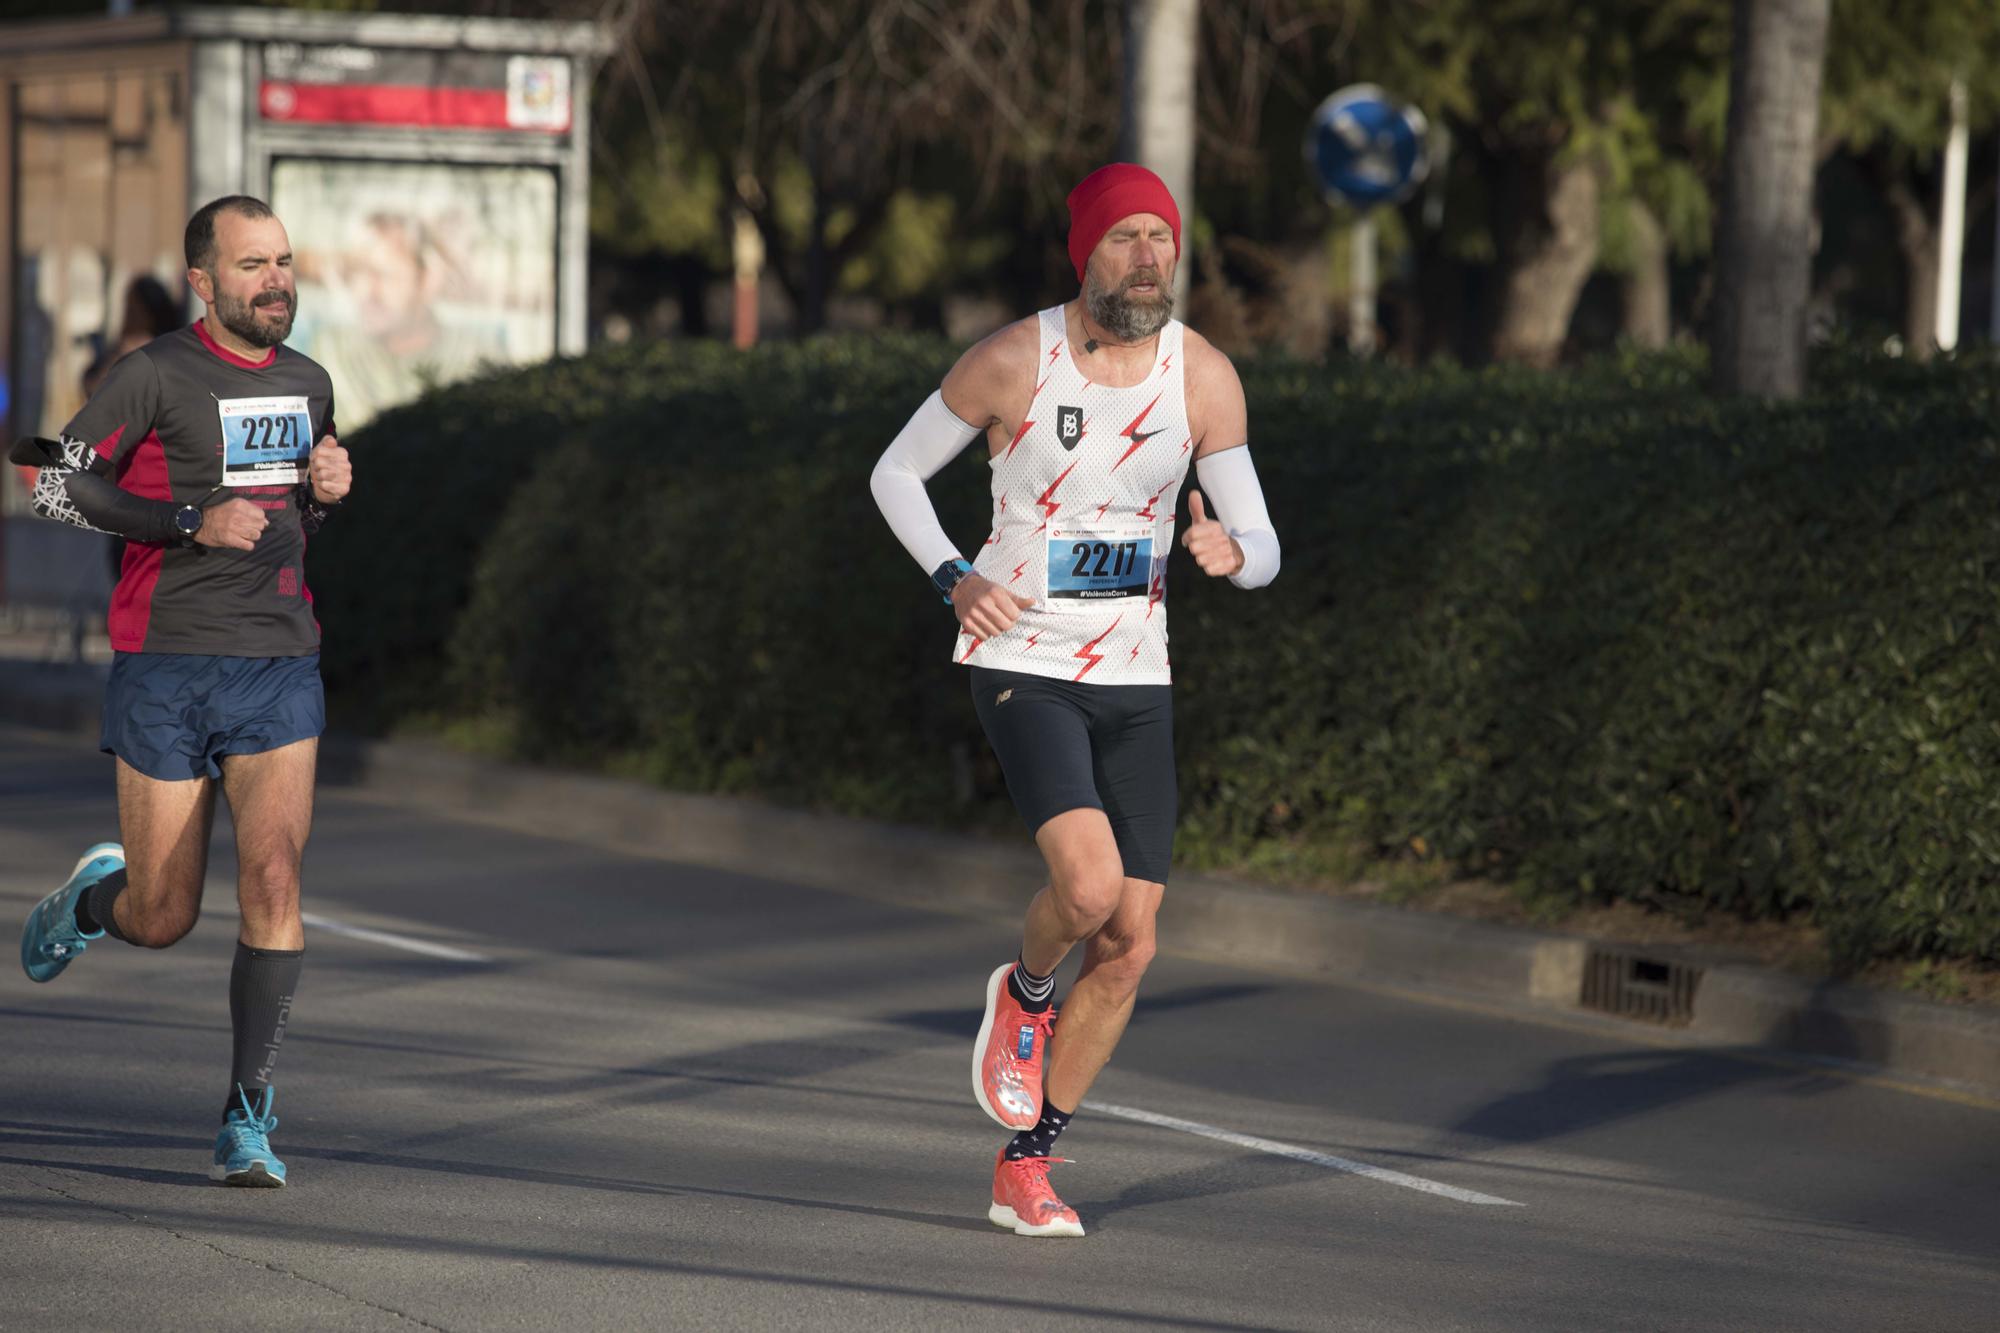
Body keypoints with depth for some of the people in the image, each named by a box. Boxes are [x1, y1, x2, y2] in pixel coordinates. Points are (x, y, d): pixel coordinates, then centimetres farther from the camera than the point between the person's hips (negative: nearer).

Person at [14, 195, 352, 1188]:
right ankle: (92, 897, 40)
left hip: (279, 669, 3)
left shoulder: (308, 386, 12)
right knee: (162, 919, 2)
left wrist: (327, 490, 4)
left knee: (273, 879, -15)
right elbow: (58, 485, -11)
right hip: (168, 672, -3)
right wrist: (192, 522, -18)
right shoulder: (158, 375, -7)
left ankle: (248, 1121, -9)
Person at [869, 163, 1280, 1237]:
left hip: (1136, 680, 4)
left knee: (1130, 943, 1)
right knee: (1089, 885, -26)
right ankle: (1025, 994, 11)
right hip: (1022, 664, -4)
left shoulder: (1205, 376, -2)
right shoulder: (1013, 361, -10)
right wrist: (954, 577, -13)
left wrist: (1231, 551, -22)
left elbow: (1262, 550, 3)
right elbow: (896, 473, 3)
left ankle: (1025, 1167, 17)